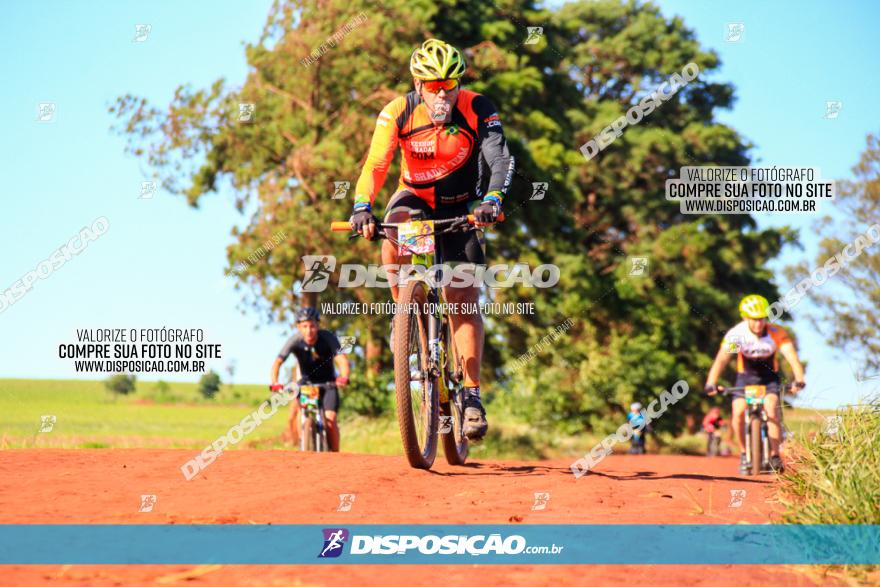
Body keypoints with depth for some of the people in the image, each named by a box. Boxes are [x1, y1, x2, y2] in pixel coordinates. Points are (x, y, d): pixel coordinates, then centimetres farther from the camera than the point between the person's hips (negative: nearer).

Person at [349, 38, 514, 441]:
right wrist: (362, 207, -42)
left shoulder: (477, 110, -20)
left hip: (460, 207, -1)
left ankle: (472, 395, -6)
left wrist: (492, 200, -47)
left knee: (464, 298, -11)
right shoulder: (397, 113, -17)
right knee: (394, 228, -36)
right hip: (415, 197, 1)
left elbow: (500, 159, -28)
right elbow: (376, 163, -24)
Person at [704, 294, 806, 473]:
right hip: (745, 376, 1)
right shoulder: (736, 334, -24)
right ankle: (744, 453, 2)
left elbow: (792, 357, -33)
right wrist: (711, 383, -47)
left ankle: (774, 455, -16)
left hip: (769, 377, -1)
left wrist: (799, 380, -50)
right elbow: (722, 359, -32)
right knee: (738, 412, -19)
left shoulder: (777, 333, -24)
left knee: (771, 408, -25)